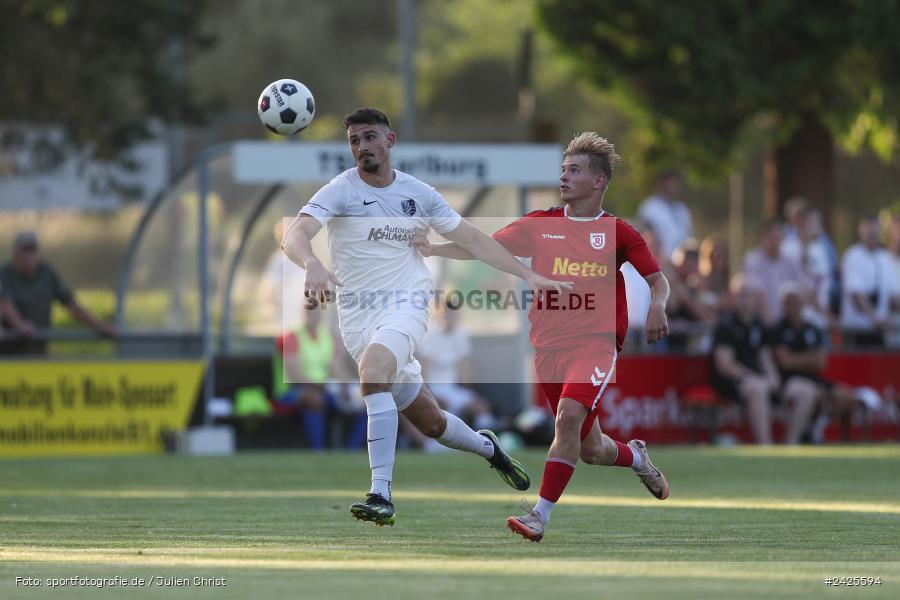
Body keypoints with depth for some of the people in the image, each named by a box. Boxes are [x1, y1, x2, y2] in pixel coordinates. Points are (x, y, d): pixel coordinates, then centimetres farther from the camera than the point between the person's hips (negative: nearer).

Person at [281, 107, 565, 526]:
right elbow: (295, 234, -22)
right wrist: (312, 265, -45)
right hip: (357, 314, 1)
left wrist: (527, 275, 9)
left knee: (372, 370, -33)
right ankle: (488, 448, 38)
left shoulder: (418, 193, 3)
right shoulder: (341, 191, -6)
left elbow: (471, 238, 13)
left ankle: (381, 493, -35)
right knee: (429, 421, 5)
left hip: (405, 306, -1)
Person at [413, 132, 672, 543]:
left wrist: (657, 306, -12)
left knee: (569, 416, -28)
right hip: (548, 346, 4)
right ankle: (636, 457, 44)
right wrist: (435, 248, -14)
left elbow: (657, 279, 9)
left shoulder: (617, 232, 2)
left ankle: (541, 515, -24)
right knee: (589, 450, 9)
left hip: (596, 343, -3)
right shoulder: (540, 224, 7)